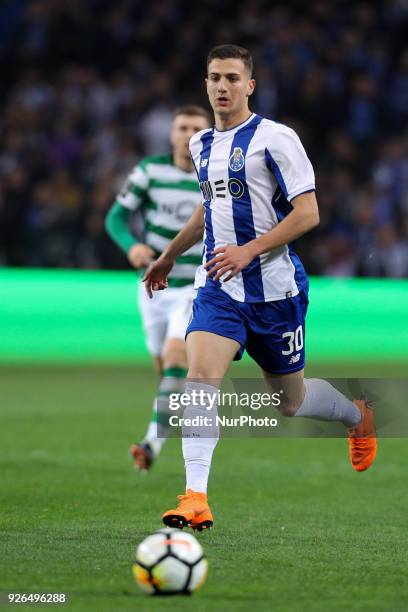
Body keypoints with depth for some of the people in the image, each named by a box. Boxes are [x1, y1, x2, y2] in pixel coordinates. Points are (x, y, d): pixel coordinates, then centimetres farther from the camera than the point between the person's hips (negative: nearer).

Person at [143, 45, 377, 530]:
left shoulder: (275, 138, -9)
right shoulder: (201, 144, 11)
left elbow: (307, 213, -14)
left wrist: (249, 250, -23)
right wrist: (169, 256, 35)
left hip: (274, 287, -4)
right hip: (218, 286, 4)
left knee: (291, 400, 10)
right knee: (199, 375, -20)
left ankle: (358, 416, 44)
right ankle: (195, 499, -24)